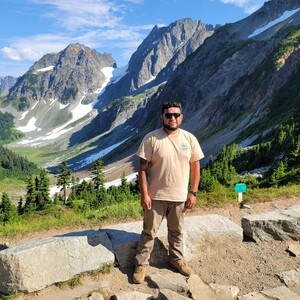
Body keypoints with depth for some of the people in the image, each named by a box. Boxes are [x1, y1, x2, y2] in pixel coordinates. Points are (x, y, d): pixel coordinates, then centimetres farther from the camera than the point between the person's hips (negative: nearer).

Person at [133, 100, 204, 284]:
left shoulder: (189, 138, -2)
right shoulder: (151, 138, -11)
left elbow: (195, 166, 4)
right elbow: (143, 168, -9)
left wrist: (193, 193, 0)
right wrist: (144, 194, -13)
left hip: (179, 196, 3)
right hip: (156, 196, -2)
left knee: (177, 231, 20)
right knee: (149, 232, 9)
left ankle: (177, 259, 41)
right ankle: (141, 265, 25)